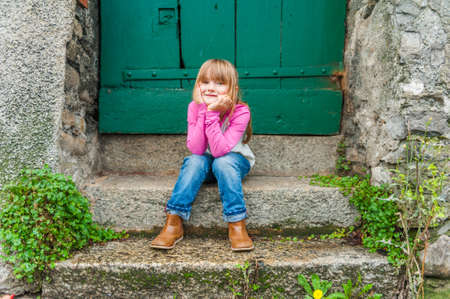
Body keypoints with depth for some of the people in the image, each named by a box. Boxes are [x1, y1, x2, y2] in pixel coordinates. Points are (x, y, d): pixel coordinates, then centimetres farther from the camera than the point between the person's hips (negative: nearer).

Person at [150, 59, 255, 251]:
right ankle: (173, 223, -28)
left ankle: (237, 225, -30)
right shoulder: (195, 107, -13)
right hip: (205, 164, 3)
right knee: (194, 161, -30)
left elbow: (220, 150, -32)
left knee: (222, 162, -34)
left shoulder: (240, 111, -22)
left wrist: (212, 115, -37)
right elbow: (196, 149, -23)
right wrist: (205, 112, -30)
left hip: (235, 161, -2)